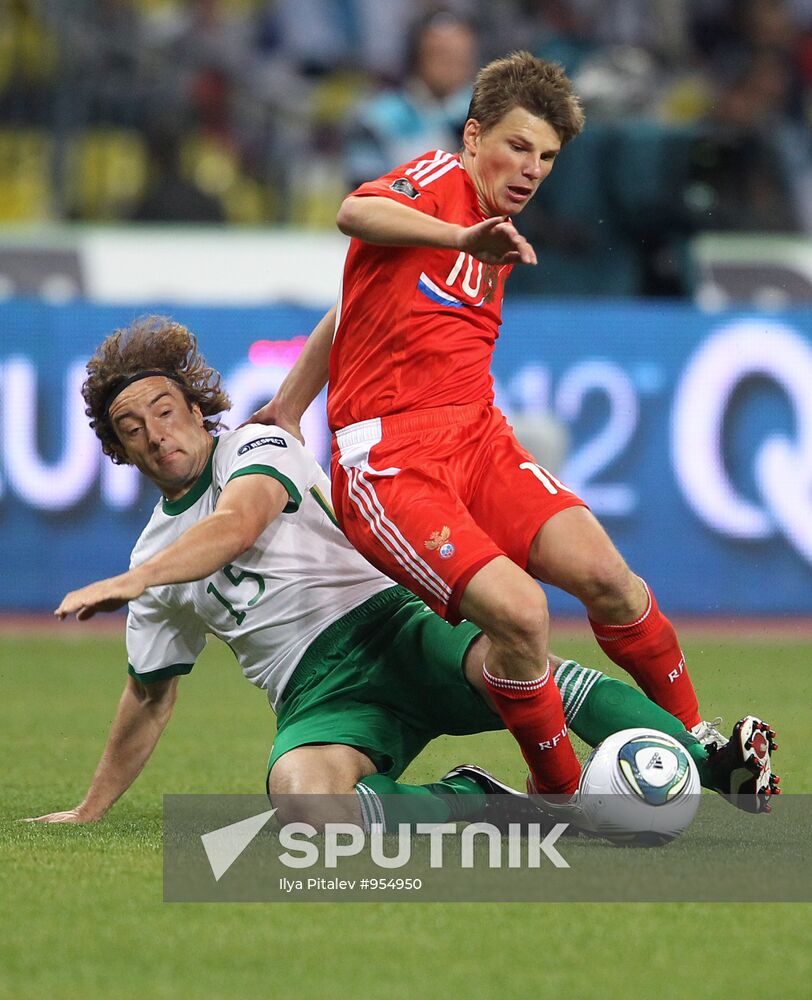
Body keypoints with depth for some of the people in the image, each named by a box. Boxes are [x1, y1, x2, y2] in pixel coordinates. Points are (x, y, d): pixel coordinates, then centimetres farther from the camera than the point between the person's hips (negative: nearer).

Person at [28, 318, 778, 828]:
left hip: (394, 628, -3)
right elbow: (150, 697, 31)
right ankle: (476, 806, -21)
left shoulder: (255, 446, 6)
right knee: (303, 795, -36)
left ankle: (720, 766, -45)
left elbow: (238, 523, -17)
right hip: (320, 698, 3)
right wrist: (90, 810, 36)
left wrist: (133, 581, -28)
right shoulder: (153, 559, 21)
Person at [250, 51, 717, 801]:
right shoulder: (439, 180, -2)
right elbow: (357, 213, -27)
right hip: (386, 461, -7)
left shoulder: (497, 247, 22)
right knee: (519, 611, -26)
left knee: (601, 573, -17)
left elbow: (354, 312, 29)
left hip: (477, 437, 7)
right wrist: (463, 238, -41)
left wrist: (289, 409, 28)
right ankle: (560, 795, -6)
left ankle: (701, 741, 2)